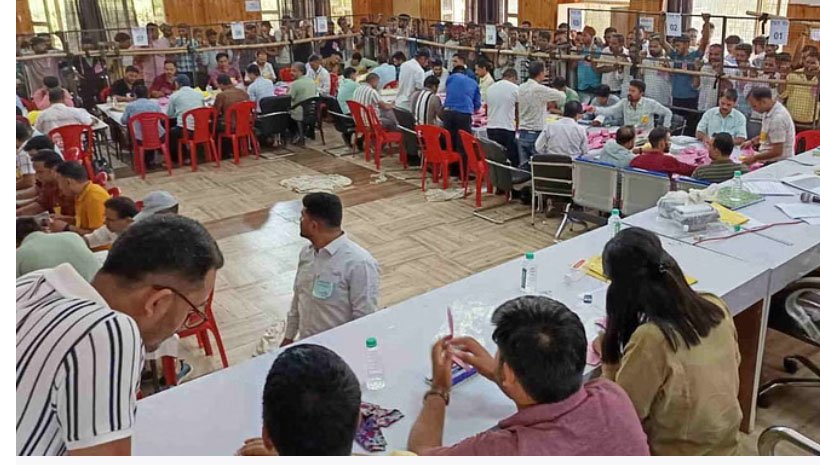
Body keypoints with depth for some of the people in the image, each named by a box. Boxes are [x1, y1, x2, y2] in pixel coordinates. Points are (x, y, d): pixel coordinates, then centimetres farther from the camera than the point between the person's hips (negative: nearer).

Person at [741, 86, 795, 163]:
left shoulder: (778, 118, -21)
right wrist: (752, 141, 15)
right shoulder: (768, 112, 7)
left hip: (779, 163, -9)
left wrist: (754, 158, -15)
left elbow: (777, 151, -21)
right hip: (770, 160, 9)